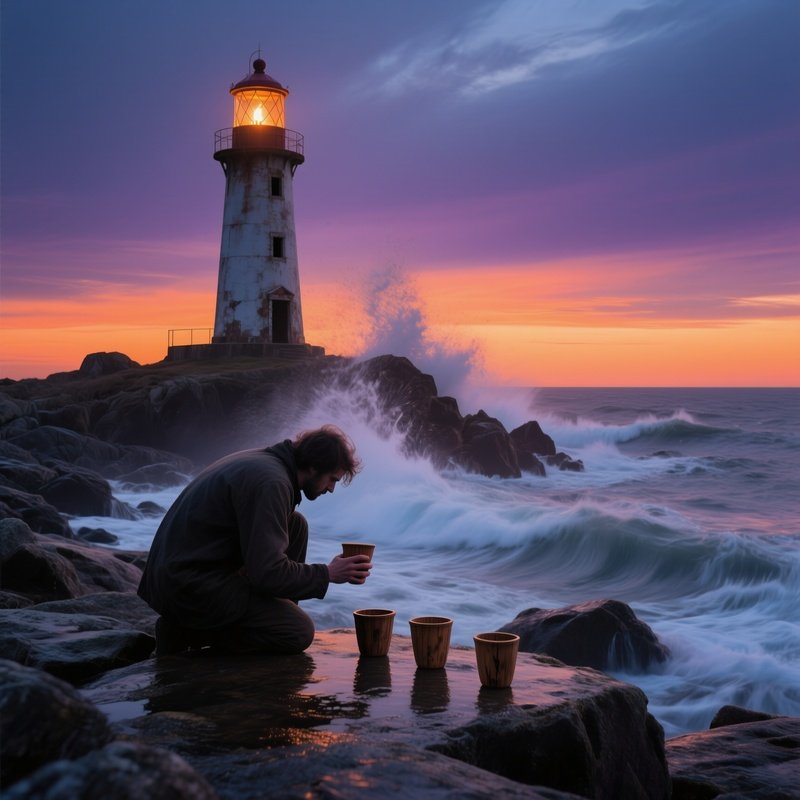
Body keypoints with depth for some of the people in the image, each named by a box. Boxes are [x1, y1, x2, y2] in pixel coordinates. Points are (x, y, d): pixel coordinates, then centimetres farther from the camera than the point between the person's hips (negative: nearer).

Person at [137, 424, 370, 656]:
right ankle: (186, 633, -5)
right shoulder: (271, 482, -21)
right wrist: (327, 574, -12)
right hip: (189, 587, -10)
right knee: (300, 633, -11)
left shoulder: (263, 461, 11)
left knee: (296, 525, 11)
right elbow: (268, 573, -25)